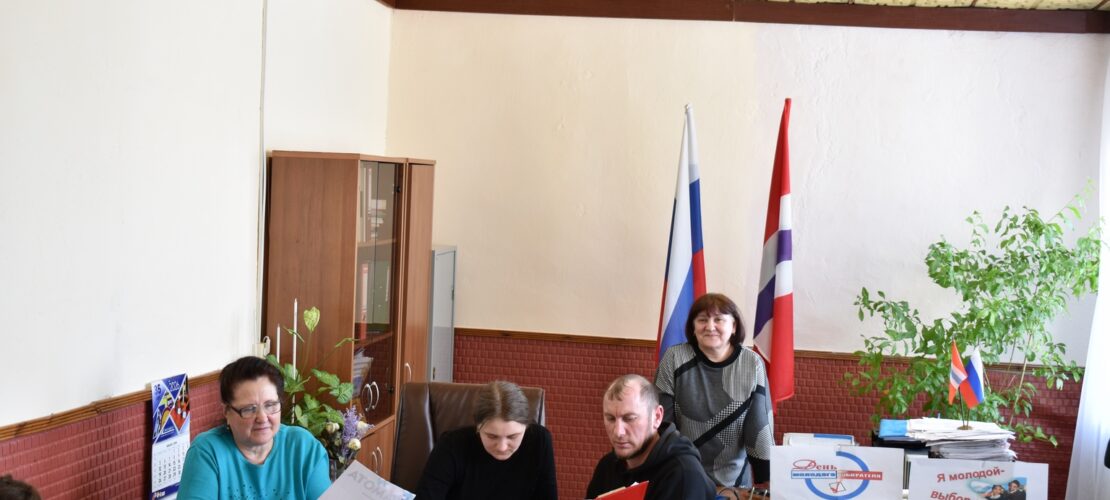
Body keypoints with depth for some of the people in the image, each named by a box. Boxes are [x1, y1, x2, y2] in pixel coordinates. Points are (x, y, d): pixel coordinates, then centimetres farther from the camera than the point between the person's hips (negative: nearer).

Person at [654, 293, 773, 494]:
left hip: (735, 479, 1)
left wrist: (766, 481, -5)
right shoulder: (674, 358, -8)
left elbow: (761, 425, -4)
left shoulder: (752, 364, -6)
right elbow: (661, 420, -5)